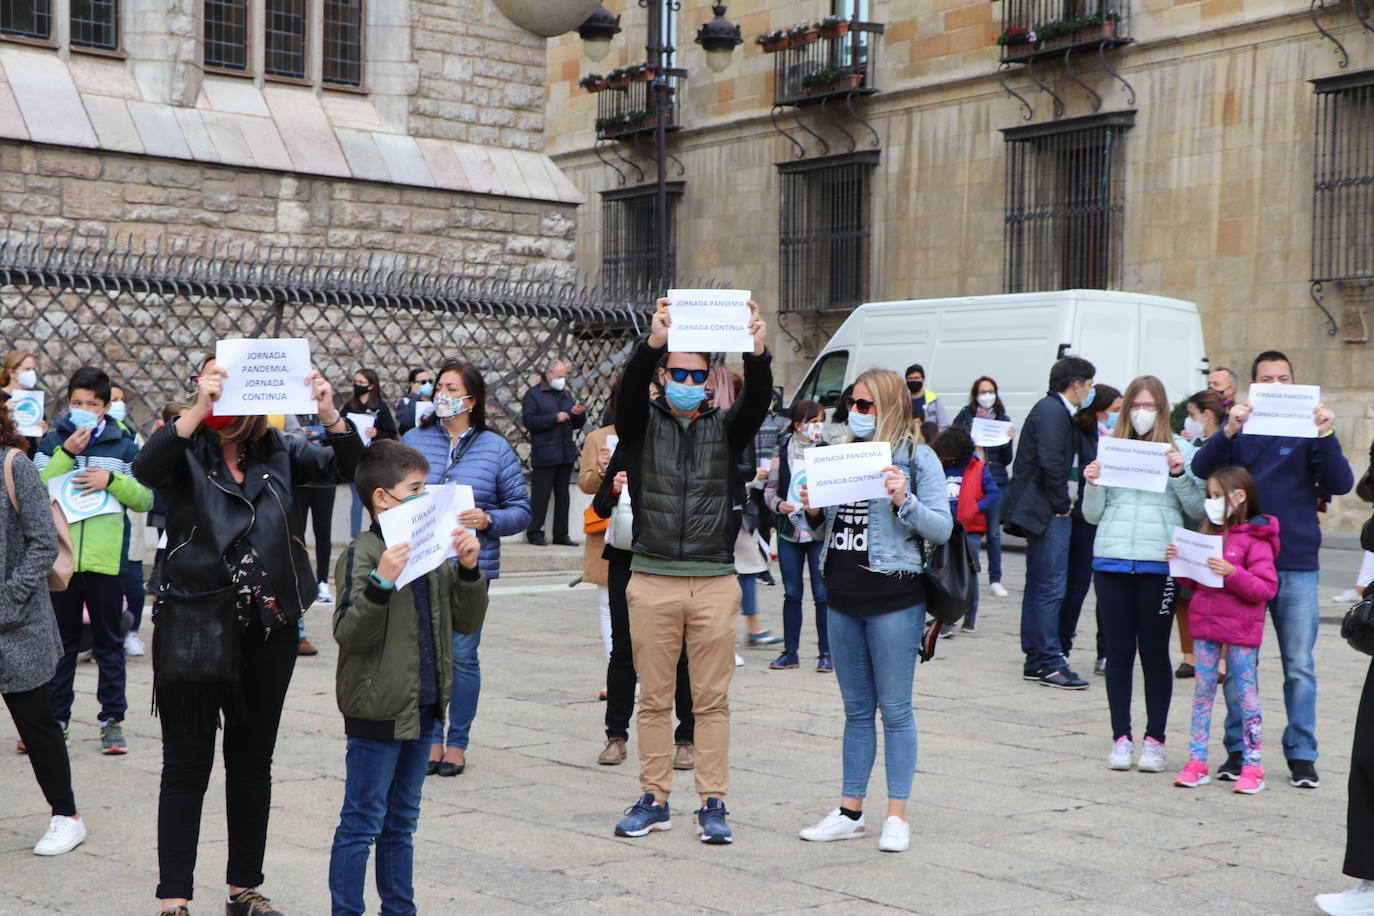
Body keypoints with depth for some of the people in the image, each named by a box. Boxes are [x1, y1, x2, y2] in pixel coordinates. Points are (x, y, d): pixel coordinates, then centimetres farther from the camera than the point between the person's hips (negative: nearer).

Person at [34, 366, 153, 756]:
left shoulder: (123, 446, 6)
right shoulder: (52, 443, 6)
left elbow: (146, 499, 3)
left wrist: (112, 480, -12)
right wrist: (66, 453, -13)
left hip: (105, 558, 0)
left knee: (109, 640, 6)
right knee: (60, 640, 9)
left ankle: (112, 719, 13)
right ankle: (54, 717, 18)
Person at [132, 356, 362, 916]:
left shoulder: (277, 452, 6)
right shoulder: (186, 450, -4)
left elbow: (346, 467, -4)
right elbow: (146, 470, -25)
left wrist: (330, 414, -21)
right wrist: (197, 412, -37)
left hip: (269, 628, 4)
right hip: (193, 627, -3)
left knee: (253, 762, 13)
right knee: (186, 765, 2)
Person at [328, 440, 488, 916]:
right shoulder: (362, 555, -13)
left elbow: (466, 621, 11)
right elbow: (349, 634, -21)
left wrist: (468, 570, -4)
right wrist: (381, 583, -34)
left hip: (421, 709, 7)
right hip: (378, 712, -7)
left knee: (401, 824, 18)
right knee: (362, 823, 1)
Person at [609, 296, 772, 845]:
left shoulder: (725, 428, 7)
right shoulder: (642, 424, 5)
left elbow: (760, 399, -12)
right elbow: (629, 388, -15)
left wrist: (757, 352, -32)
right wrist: (653, 342, -34)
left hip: (715, 581, 0)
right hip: (652, 579, 0)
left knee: (712, 699, 5)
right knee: (654, 698, 7)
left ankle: (713, 804, 12)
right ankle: (654, 800, 17)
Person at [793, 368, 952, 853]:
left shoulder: (917, 457, -5)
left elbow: (942, 528, -9)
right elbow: (823, 528, 18)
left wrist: (904, 501, -23)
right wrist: (810, 511, -3)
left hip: (894, 599, -6)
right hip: (843, 597, 6)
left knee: (895, 709, 1)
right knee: (856, 710, 13)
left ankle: (897, 815, 9)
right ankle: (850, 811, 20)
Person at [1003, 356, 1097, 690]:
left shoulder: (1052, 409, 19)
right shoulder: (1052, 411, -13)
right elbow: (1051, 463, -21)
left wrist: (1061, 504, 12)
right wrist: (1062, 505, -13)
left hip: (1042, 512, 11)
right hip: (1046, 512, -11)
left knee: (1038, 587, 13)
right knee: (1050, 588, -8)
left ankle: (1036, 660, 18)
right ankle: (1049, 662, -6)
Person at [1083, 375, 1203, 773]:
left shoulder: (1180, 449, 5)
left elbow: (1199, 509, -1)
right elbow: (1092, 516, 10)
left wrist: (1179, 473, -13)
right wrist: (1093, 484, -8)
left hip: (1160, 564, -2)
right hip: (1112, 561, 2)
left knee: (1154, 652, 3)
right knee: (1119, 651, 6)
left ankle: (1155, 739, 12)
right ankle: (1121, 737, 14)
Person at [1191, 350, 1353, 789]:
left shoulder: (1308, 433, 6)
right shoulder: (1239, 431, 7)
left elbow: (1340, 484, -5)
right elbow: (1201, 470, -8)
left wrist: (1326, 434, -19)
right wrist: (1229, 430, -24)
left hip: (1297, 566, 0)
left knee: (1299, 666, 3)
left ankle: (1301, 755, 13)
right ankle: (1238, 750, 15)